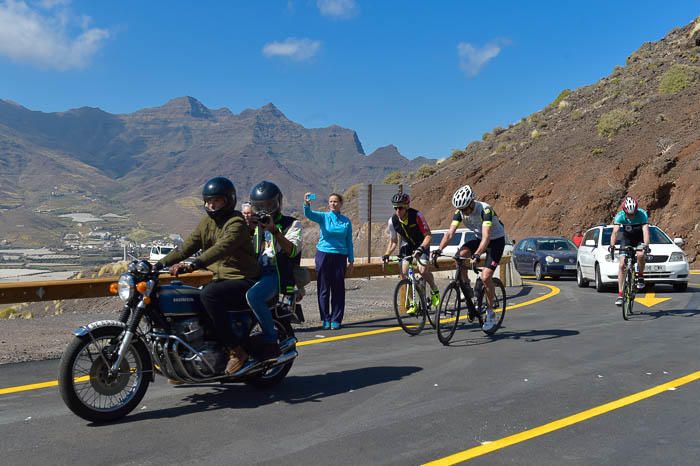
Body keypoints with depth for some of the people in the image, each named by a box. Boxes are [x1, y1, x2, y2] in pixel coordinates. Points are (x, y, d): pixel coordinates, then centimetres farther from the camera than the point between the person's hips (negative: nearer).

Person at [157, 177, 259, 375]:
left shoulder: (237, 223, -13)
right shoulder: (207, 222, 12)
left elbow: (221, 248, -30)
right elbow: (187, 247, 9)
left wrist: (193, 265, -42)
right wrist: (160, 263, -4)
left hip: (243, 281, -8)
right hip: (221, 279, 8)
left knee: (208, 295, -32)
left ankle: (236, 350, -22)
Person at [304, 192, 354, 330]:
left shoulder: (346, 221, 7)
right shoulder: (324, 217, 3)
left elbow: (349, 242, 11)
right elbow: (309, 214, -17)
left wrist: (351, 260, 8)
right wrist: (307, 204, -38)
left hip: (340, 257, 1)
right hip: (323, 255, -1)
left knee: (338, 289, 2)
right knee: (323, 289, 3)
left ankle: (336, 320, 10)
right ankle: (326, 319, 12)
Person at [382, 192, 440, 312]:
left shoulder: (417, 216, -27)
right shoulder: (392, 221, -17)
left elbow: (428, 235, -28)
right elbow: (393, 241, -3)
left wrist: (420, 248, -43)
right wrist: (386, 254, -19)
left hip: (421, 245, -3)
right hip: (406, 245, 4)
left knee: (423, 270, -25)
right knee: (403, 273, -12)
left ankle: (434, 291, 5)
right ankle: (412, 304, 1)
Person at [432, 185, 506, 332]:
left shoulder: (485, 210, -31)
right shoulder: (460, 212, -14)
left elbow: (486, 237, -41)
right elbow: (450, 233, -19)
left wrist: (477, 254, -55)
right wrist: (439, 249, -35)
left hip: (496, 240, -5)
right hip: (479, 238, 5)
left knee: (485, 277, -18)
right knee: (460, 254, -25)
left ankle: (490, 314, -1)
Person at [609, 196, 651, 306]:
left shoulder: (642, 214, -28)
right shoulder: (619, 216, -25)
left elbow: (646, 231, -39)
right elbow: (615, 231, -36)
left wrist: (646, 246, -55)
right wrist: (612, 245, -53)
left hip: (640, 238, -1)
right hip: (627, 238, 1)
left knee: (640, 255, -34)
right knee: (622, 265, -11)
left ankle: (640, 276, -4)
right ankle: (620, 295, -6)